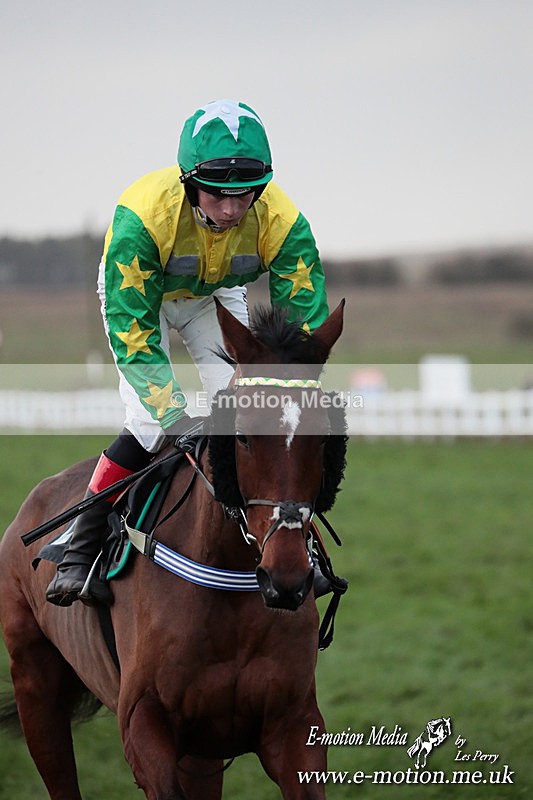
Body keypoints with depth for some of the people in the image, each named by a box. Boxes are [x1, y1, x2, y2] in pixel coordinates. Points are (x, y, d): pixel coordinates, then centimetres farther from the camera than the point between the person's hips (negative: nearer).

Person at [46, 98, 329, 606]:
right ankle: (79, 550, -9)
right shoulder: (142, 215, -43)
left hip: (215, 295, 3)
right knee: (150, 421, -19)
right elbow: (132, 334, -41)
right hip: (139, 293, -3)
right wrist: (182, 427, -48)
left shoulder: (281, 221, -35)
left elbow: (305, 323, -29)